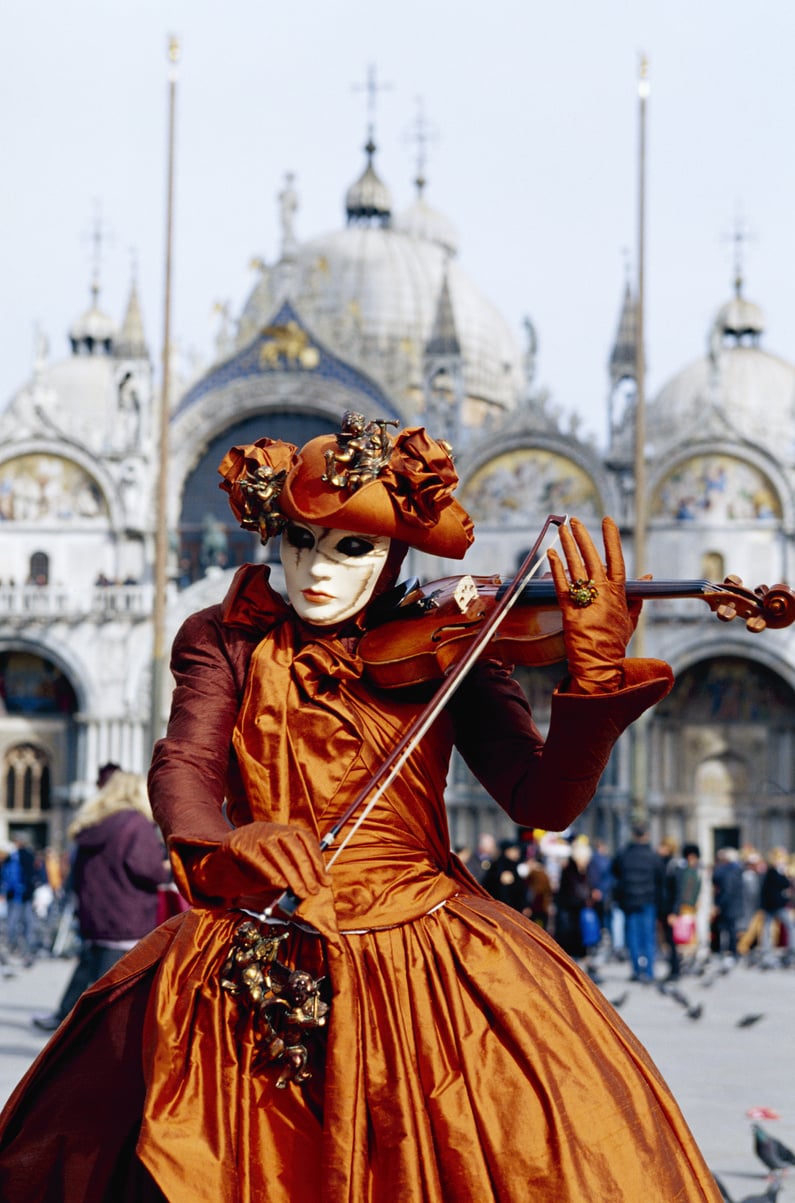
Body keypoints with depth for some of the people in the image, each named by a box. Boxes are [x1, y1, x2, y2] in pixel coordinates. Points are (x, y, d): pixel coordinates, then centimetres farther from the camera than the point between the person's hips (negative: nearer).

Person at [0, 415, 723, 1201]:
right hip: (261, 969, 0)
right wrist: (230, 839, -35)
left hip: (422, 954, 0)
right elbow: (184, 767, -11)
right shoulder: (226, 642, 6)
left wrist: (596, 673, -24)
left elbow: (543, 802, -7)